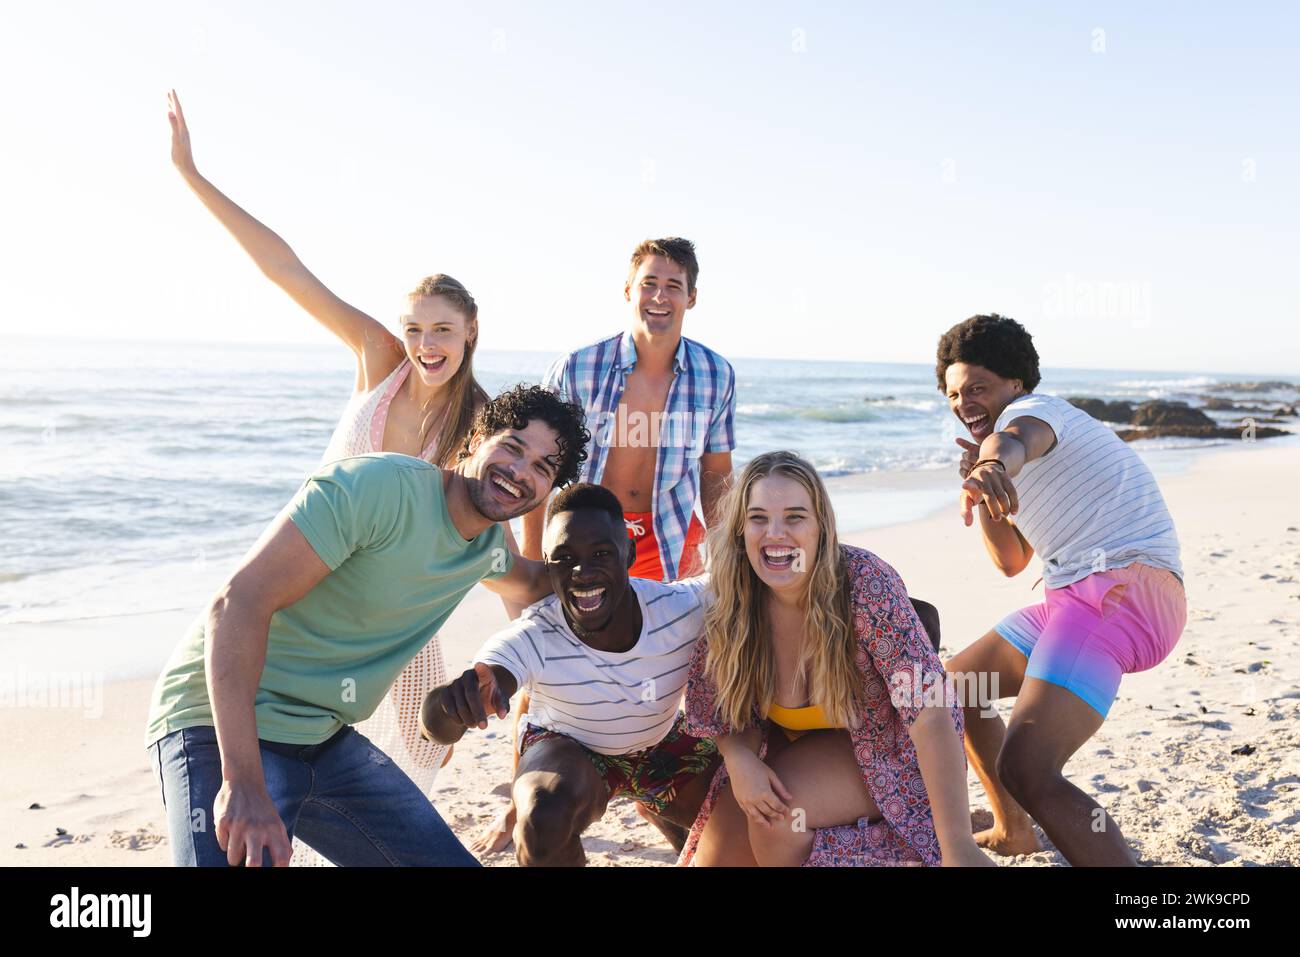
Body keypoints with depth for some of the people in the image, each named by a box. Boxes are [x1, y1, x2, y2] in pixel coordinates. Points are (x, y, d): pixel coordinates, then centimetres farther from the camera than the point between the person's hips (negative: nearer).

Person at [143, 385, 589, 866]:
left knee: (449, 858, 8)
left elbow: (532, 583, 33)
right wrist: (242, 782, -32)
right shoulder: (382, 485, -21)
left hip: (325, 739, 8)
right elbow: (239, 603, -27)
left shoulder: (488, 545, 6)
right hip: (226, 728, -8)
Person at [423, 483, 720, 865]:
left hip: (663, 744, 3)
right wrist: (456, 700, -69)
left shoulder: (683, 607, -31)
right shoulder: (530, 642, -34)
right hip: (569, 751, -3)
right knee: (545, 819, -36)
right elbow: (438, 728, -44)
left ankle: (659, 811, 20)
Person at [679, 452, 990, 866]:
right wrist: (739, 758, -25)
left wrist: (958, 844, -37)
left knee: (775, 812, -25)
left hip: (885, 749, -4)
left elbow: (931, 711, -32)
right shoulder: (733, 604, -16)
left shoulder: (865, 583, -30)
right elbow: (722, 702, -3)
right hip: (800, 748, 4)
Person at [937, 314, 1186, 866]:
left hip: (1121, 588, -11)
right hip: (1076, 595, 11)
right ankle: (1013, 831, 38)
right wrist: (980, 482, 9)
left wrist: (994, 463, -57)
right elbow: (1012, 561, 22)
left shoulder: (1033, 408, -5)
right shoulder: (1033, 466, 25)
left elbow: (1016, 439, -33)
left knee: (1025, 768, -26)